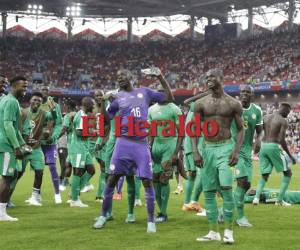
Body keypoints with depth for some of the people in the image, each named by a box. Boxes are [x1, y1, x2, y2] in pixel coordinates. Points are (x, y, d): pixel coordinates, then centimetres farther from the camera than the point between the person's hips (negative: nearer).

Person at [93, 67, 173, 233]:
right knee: (112, 179, 1)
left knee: (147, 181, -3)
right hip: (123, 143, 1)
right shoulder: (118, 97, 9)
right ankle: (103, 216, 15)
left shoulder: (145, 92, 9)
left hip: (141, 144, -1)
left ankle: (151, 220, 5)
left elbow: (169, 98, 12)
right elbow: (107, 119, 10)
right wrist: (101, 104, -6)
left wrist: (160, 78, 4)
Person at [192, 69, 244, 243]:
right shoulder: (201, 103, 5)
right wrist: (195, 151, -5)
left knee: (226, 187, -16)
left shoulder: (233, 104, 0)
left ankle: (228, 230, -4)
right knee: (208, 192, 4)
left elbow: (241, 129, 3)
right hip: (207, 149, 3)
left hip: (225, 147, -3)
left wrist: (237, 151, -10)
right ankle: (214, 232, 13)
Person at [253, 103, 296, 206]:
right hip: (274, 147, -6)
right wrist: (290, 156, -8)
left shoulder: (265, 118, 13)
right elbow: (282, 140, -13)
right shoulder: (283, 121, -5)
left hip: (263, 146, 6)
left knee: (264, 175, 15)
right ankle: (280, 199, 3)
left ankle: (257, 197, -8)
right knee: (287, 173, 11)